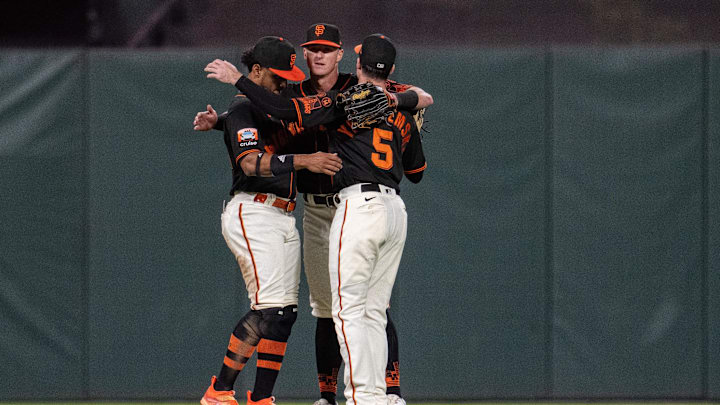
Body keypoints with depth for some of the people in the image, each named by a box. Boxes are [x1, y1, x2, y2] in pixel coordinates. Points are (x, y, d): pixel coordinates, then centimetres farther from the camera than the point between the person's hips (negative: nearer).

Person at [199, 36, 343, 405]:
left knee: (285, 312, 5)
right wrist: (302, 161, -36)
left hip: (284, 218, 10)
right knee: (269, 308, -18)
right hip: (253, 212, -10)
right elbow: (251, 163, -23)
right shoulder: (242, 109, -8)